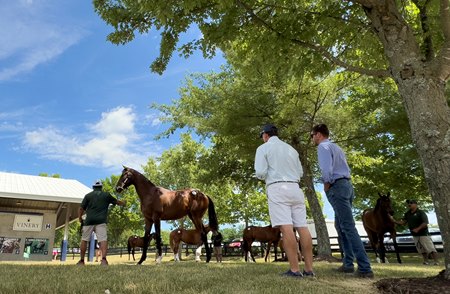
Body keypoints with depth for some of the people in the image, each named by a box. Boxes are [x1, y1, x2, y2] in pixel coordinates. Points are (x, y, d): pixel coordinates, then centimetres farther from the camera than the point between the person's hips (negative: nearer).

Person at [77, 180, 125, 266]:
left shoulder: (88, 195, 11)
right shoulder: (106, 195, 13)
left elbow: (81, 208, 4)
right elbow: (117, 202, 26)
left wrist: (80, 218, 18)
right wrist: (123, 203, 46)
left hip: (89, 220, 1)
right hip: (101, 221, -1)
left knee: (84, 240, 13)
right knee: (103, 239, -7)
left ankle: (82, 260, 18)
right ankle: (103, 258, -24)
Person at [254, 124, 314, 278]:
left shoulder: (263, 148, 4)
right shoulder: (291, 149, 21)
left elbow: (260, 172, -7)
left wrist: (261, 175, 15)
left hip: (277, 189, -5)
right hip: (294, 188, 6)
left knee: (286, 228, -11)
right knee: (302, 227, 1)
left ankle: (294, 270, -13)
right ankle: (309, 268, 1)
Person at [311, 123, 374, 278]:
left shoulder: (323, 146, -6)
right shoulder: (336, 147, 24)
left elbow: (327, 168, -20)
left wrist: (326, 186, -7)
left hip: (337, 187, -10)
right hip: (346, 184, 10)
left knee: (348, 227, -11)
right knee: (340, 226, 14)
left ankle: (365, 268, -11)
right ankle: (348, 263, 17)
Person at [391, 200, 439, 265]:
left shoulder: (421, 212, -11)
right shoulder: (407, 214, 8)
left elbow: (425, 223, -17)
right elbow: (403, 222, 4)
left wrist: (418, 229, -26)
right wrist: (394, 221, -11)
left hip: (423, 234, -7)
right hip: (415, 235, 7)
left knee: (430, 248, -4)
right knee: (422, 250, 15)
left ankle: (436, 262, 1)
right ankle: (426, 261, 25)